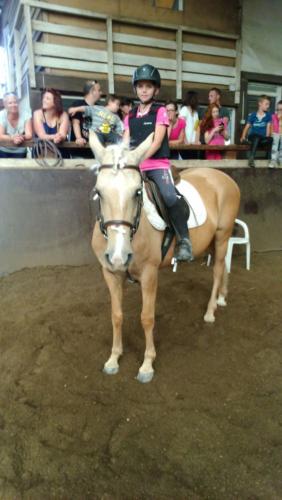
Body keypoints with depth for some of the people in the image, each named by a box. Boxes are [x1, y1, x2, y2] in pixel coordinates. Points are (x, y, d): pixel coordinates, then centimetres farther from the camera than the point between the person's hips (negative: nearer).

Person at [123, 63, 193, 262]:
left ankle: (184, 240, -13)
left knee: (170, 197, -29)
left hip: (158, 165, -5)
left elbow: (157, 142, -8)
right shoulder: (130, 116, 17)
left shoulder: (160, 111, 4)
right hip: (135, 167, 5)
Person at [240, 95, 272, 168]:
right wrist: (243, 137, -6)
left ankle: (270, 159, -24)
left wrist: (267, 137, -15)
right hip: (253, 136, -2)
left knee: (271, 139, -32)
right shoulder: (252, 115, 1)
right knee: (257, 137, -39)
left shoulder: (268, 115, 5)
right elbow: (247, 127, 2)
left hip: (262, 138, 2)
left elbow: (268, 127, -1)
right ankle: (251, 158, -42)